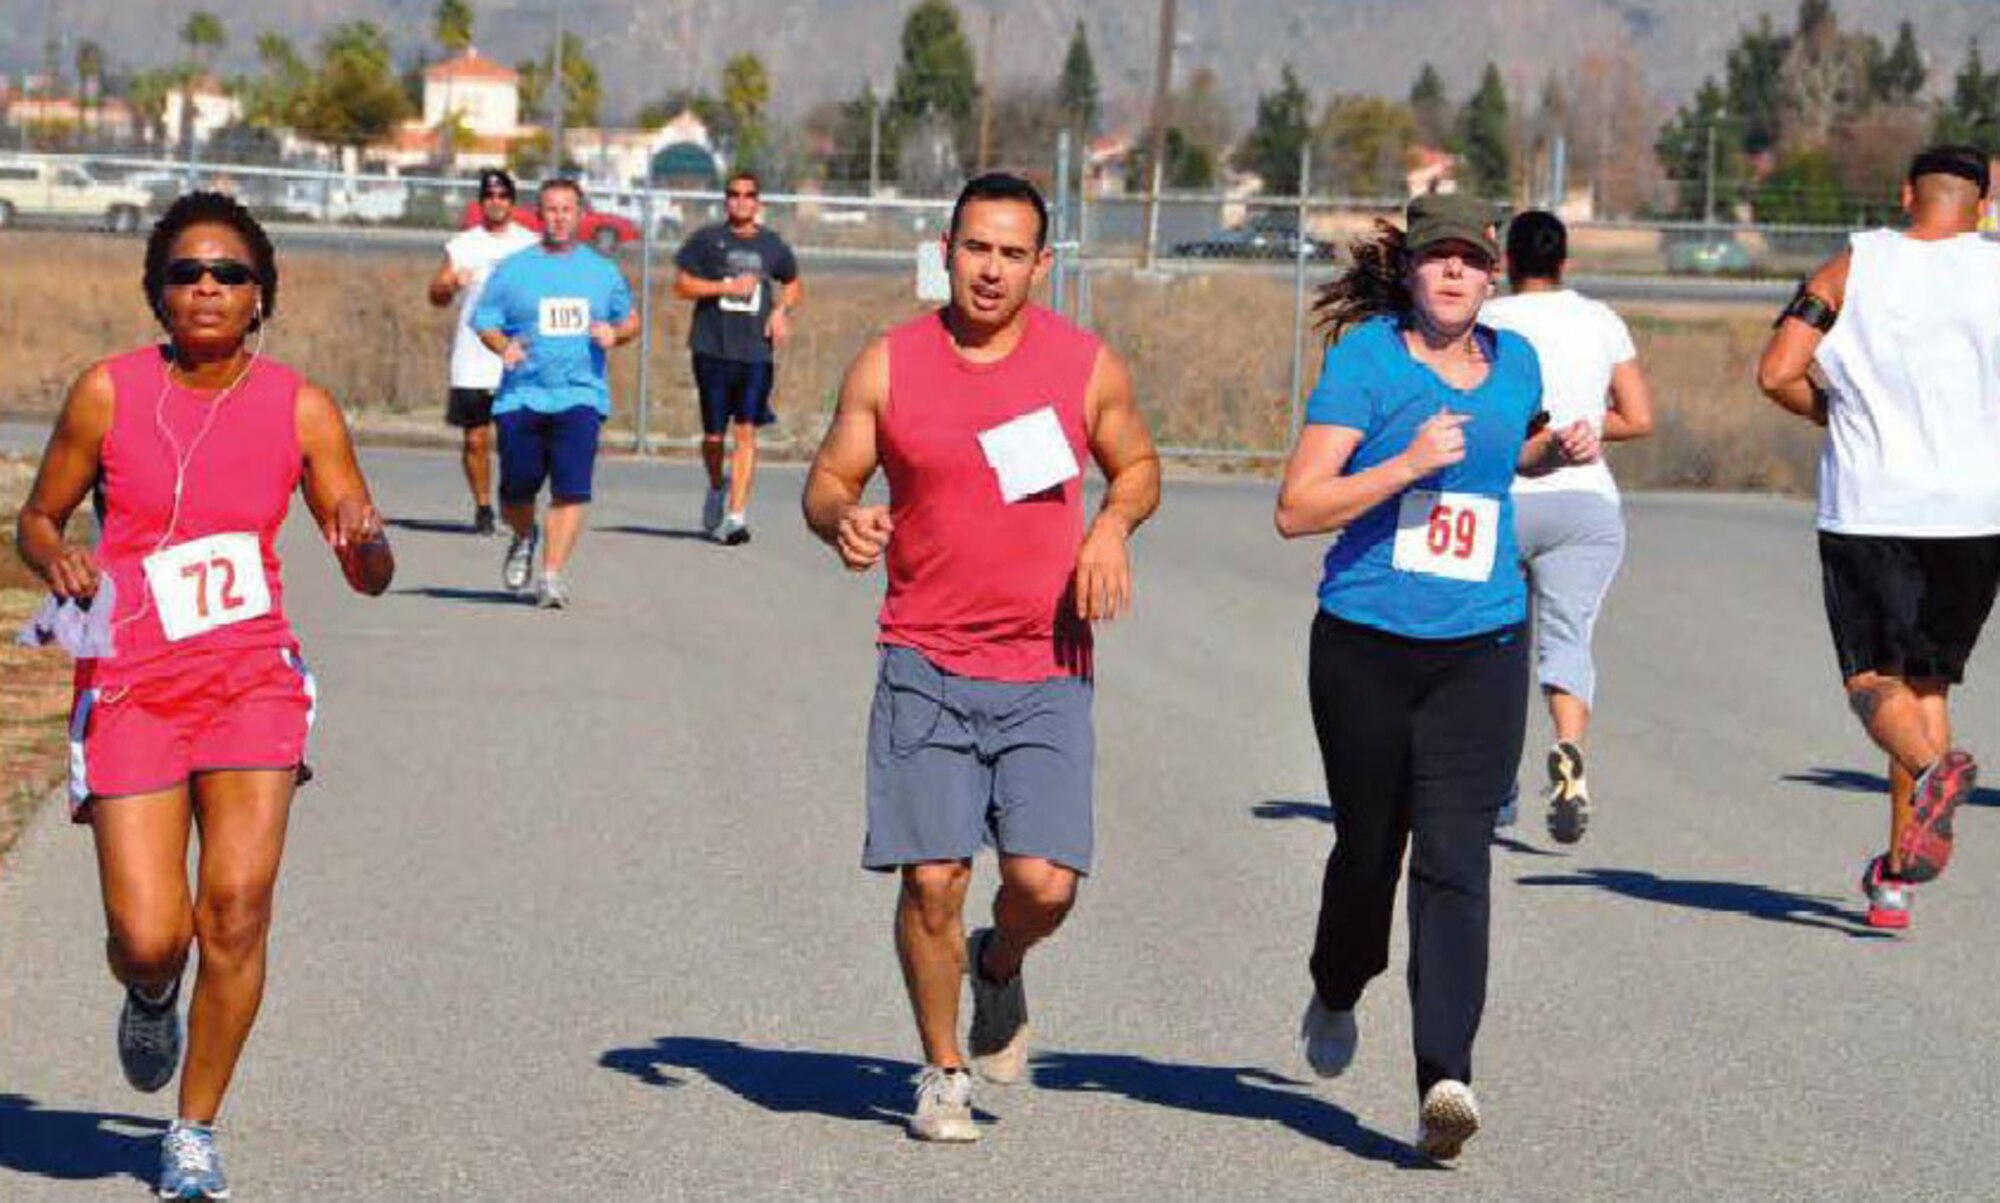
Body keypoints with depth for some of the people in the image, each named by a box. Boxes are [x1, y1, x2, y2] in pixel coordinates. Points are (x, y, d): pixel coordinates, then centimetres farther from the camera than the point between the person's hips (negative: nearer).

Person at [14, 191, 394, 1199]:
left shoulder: (300, 409, 0)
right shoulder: (109, 392, -2)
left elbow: (370, 579, 2)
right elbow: (38, 519, 10)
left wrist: (364, 540, -21)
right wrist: (59, 562, -13)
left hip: (250, 680, 1)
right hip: (129, 689, -1)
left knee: (237, 908, -12)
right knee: (147, 940, -8)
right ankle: (152, 998, 32)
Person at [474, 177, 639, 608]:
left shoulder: (602, 271, 12)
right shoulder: (513, 269, 6)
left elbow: (631, 321, 20)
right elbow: (485, 323, 6)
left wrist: (615, 334, -3)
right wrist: (503, 346, -14)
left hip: (580, 397, 0)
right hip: (522, 396, 0)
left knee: (571, 489, -14)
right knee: (516, 491, 3)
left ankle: (551, 575, -10)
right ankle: (524, 539, 36)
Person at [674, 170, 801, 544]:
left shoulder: (772, 245, 11)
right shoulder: (707, 239, 3)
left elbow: (793, 284, 26)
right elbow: (682, 285, 0)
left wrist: (782, 310, 6)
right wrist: (728, 287, -11)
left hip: (757, 350, 1)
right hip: (712, 349, -1)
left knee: (746, 431, -8)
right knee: (713, 433, 5)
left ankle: (736, 515, -10)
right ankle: (717, 487, 36)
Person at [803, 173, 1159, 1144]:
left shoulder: (1086, 365, 2)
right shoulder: (888, 365, 1)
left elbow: (1137, 465, 16)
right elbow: (827, 481, 7)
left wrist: (1113, 524, -5)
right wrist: (842, 522, -16)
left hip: (1046, 671, 0)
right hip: (925, 664, 0)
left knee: (1045, 882, -10)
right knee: (932, 878, -7)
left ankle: (1001, 968, 27)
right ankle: (942, 1071, 15)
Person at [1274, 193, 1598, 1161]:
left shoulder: (1514, 361, 9)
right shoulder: (1364, 358, -6)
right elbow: (1296, 509, -11)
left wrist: (1562, 449, 12)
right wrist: (1407, 464, -21)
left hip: (1481, 648, 2)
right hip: (1366, 644, -2)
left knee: (1455, 861, -11)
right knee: (1368, 847, 11)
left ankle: (1444, 1077, -19)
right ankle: (1336, 995, 42)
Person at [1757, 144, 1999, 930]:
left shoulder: (1852, 268, 0)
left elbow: (1777, 373, -6)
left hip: (1868, 507, -2)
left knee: (1873, 676, 2)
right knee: (1929, 679, 13)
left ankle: (1932, 769, -32)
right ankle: (1897, 876, 10)